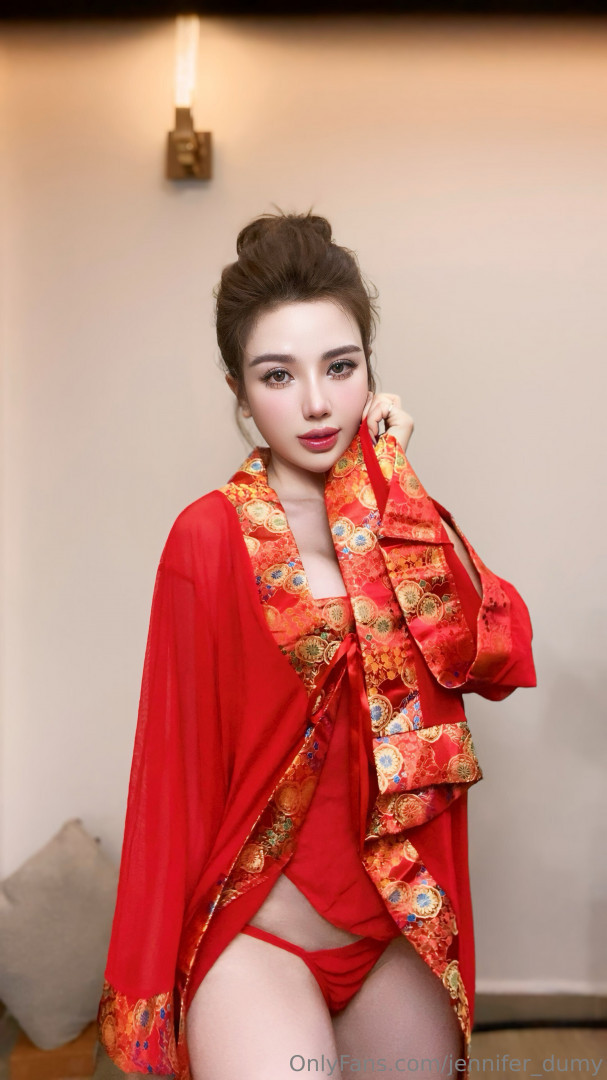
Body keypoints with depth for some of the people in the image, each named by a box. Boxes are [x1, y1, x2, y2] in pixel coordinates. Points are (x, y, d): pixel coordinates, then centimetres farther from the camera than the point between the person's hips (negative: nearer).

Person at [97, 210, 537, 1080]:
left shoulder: (409, 517, 1)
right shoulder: (212, 538, -13)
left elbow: (500, 661, -14)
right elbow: (178, 766, -11)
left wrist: (388, 486, -14)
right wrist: (153, 993, -6)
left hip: (407, 927, 5)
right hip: (257, 935, -4)